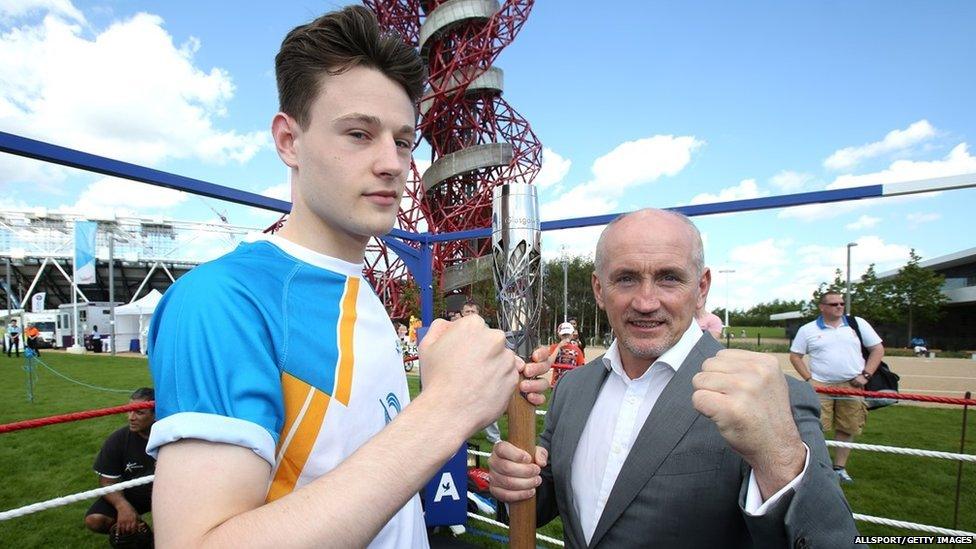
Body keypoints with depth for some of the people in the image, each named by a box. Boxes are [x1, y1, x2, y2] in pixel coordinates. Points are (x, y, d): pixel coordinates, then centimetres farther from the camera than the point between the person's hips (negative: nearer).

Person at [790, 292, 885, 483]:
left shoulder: (858, 323, 6)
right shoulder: (807, 330, 1)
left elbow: (878, 349, 8)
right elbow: (795, 356, 4)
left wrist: (865, 375, -2)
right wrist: (809, 379, -6)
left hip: (851, 386, 2)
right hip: (820, 386, -2)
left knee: (847, 429, 9)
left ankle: (839, 468, 23)